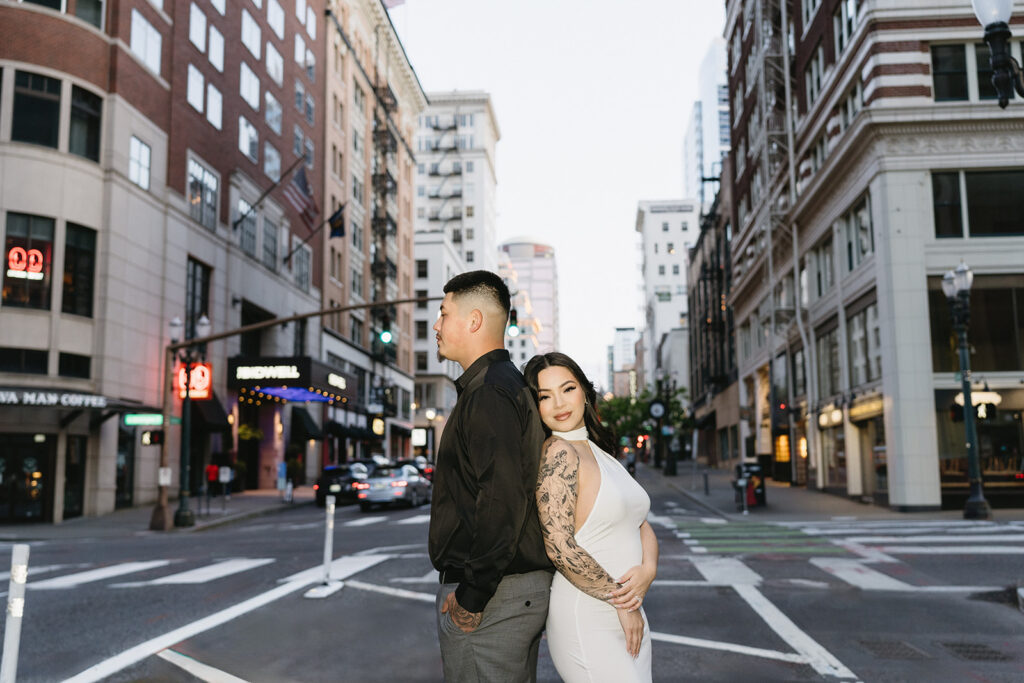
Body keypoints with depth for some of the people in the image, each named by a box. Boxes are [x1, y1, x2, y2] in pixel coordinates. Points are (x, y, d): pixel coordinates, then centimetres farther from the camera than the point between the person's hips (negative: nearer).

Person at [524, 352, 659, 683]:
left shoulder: (602, 454, 13)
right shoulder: (558, 452, -13)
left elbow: (642, 526, 12)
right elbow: (559, 547, -20)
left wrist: (648, 569, -8)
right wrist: (621, 600, -12)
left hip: (630, 617, 8)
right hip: (587, 621, -8)